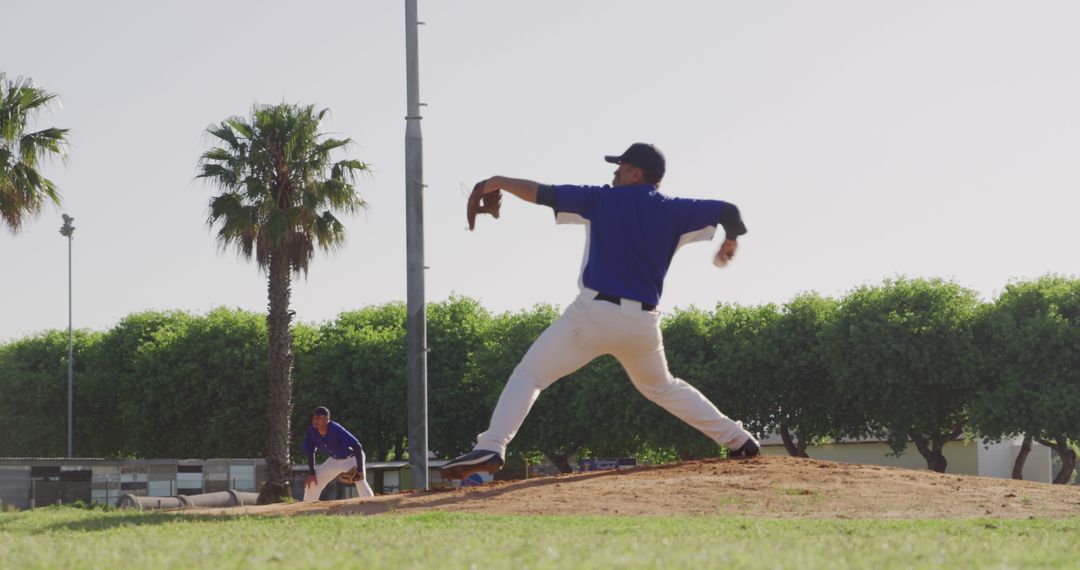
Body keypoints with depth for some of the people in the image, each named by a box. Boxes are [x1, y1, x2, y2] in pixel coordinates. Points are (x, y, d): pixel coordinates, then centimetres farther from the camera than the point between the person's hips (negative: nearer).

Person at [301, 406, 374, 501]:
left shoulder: (335, 429, -35)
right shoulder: (312, 431, -17)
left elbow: (357, 446, -39)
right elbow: (310, 452, -1)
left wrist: (360, 470, -43)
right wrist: (312, 473, -4)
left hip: (352, 458, -6)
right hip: (334, 460, 6)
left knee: (361, 482, -29)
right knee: (312, 482, 6)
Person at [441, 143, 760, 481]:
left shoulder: (602, 199, 0)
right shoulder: (673, 212, 6)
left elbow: (540, 193, 0)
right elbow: (729, 211, 6)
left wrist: (499, 182, 15)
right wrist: (730, 243, 27)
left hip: (595, 313, -4)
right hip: (644, 323, 4)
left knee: (529, 375, -1)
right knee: (662, 387, 29)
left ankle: (490, 448, -20)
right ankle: (737, 438, 26)